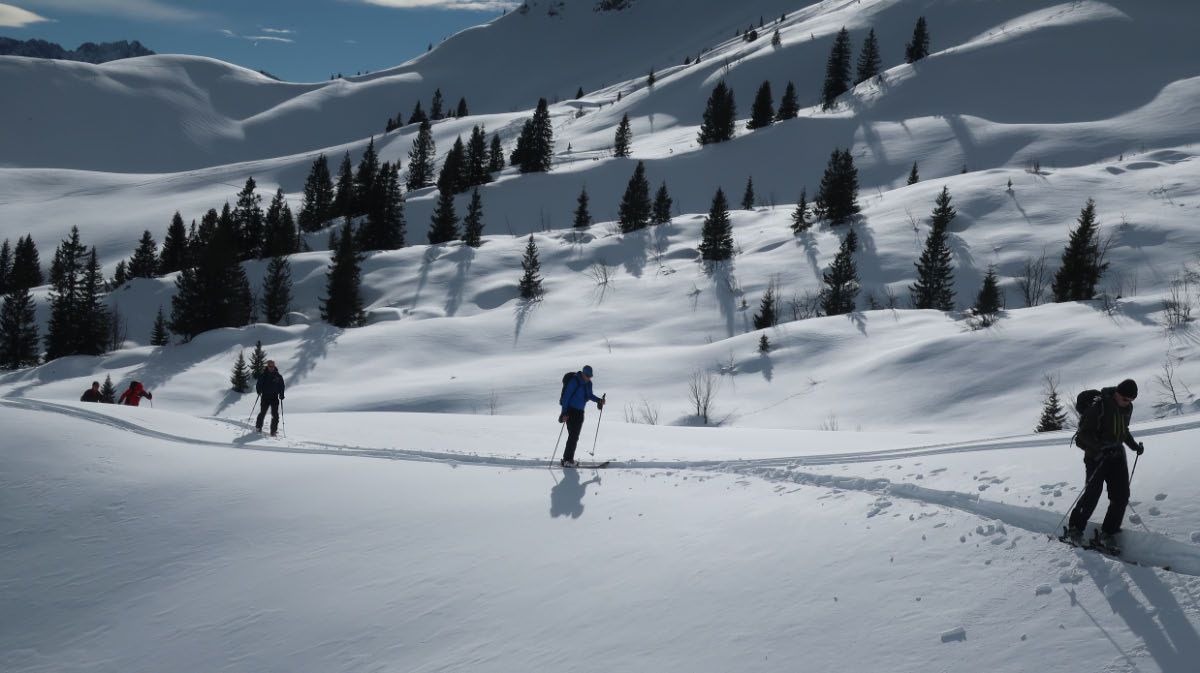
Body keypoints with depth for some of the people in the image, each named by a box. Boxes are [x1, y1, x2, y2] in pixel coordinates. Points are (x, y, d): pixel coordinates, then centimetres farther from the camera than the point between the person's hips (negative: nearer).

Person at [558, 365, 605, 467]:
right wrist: (564, 413, -21)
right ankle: (567, 460, -11)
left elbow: (589, 395, 22)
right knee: (573, 435, -13)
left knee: (575, 436, 9)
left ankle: (568, 459, 16)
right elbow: (566, 397, -17)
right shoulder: (574, 381, -17)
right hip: (571, 411, -8)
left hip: (580, 412, 8)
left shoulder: (588, 383, 5)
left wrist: (599, 400, 4)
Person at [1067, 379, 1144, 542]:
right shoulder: (1099, 406, -18)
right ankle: (1075, 527, 6)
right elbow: (1085, 433, -18)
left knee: (1121, 495, -1)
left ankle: (1109, 532, 10)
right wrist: (1100, 447, -31)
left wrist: (1134, 446, 12)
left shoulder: (1127, 408, 5)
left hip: (1116, 455, 6)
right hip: (1096, 455, -6)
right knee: (1092, 493, -10)